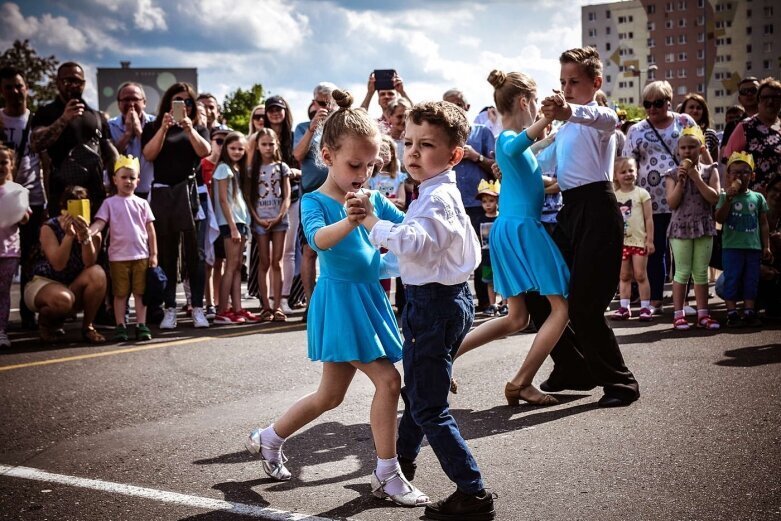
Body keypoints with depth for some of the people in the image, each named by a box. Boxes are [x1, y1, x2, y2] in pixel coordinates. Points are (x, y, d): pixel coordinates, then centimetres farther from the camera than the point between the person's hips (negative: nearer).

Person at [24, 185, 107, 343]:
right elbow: (58, 265, -24)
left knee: (98, 273, -28)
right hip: (44, 283, -3)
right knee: (63, 299, -39)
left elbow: (89, 264, -20)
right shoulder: (49, 228, -12)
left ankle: (87, 326, -11)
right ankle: (45, 321, 0)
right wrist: (69, 235, -33)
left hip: (75, 288, 4)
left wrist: (85, 236, -34)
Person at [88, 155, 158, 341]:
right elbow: (100, 222, -8)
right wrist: (87, 232, -29)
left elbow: (150, 230, 8)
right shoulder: (110, 203, 3)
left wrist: (153, 254, 4)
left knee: (140, 292, 5)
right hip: (119, 256, -1)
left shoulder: (142, 203, 8)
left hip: (141, 255, 2)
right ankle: (120, 326, 9)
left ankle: (141, 325, 9)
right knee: (120, 293, 5)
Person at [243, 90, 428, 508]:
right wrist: (349, 222, -51)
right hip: (340, 300, -7)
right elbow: (318, 238, -31)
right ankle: (387, 475, -1)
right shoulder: (315, 201, -10)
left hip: (369, 298, 7)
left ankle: (268, 439, 34)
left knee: (330, 395, 15)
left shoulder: (372, 199, 9)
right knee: (388, 380, -13)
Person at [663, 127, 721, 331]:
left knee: (701, 273, 6)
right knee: (682, 272, -2)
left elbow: (714, 197, -8)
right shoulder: (673, 174, 2)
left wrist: (696, 178, -13)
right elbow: (672, 203, -6)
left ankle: (702, 314, 11)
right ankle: (678, 314, 3)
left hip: (704, 226, 2)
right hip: (681, 227, -1)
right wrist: (681, 181, -14)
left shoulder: (709, 170, 4)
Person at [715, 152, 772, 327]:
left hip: (753, 247, 3)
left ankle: (749, 312, 12)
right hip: (732, 246, -3)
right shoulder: (725, 196, 1)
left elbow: (763, 224, 11)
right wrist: (729, 198, -17)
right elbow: (719, 219, -10)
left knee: (751, 280, 6)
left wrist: (766, 246, 6)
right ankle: (732, 313, 4)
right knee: (732, 280, -1)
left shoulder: (757, 197, 8)